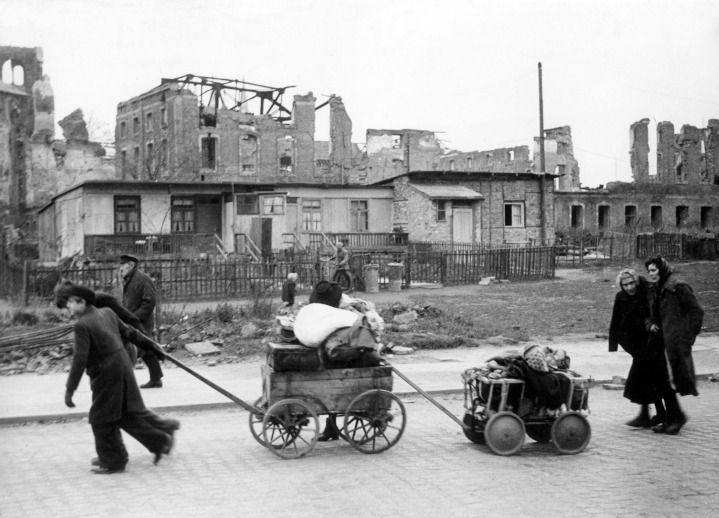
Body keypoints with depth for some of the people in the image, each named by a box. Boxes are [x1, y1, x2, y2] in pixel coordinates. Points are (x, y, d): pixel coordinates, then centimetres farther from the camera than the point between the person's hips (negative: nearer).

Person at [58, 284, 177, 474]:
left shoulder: (82, 325, -17)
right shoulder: (106, 312, 7)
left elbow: (80, 360, -21)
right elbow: (128, 331, 16)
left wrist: (70, 389, -18)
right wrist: (151, 344, 27)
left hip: (106, 374, -8)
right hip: (122, 366, 8)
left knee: (102, 419, 6)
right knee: (126, 415, 17)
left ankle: (113, 462, 15)